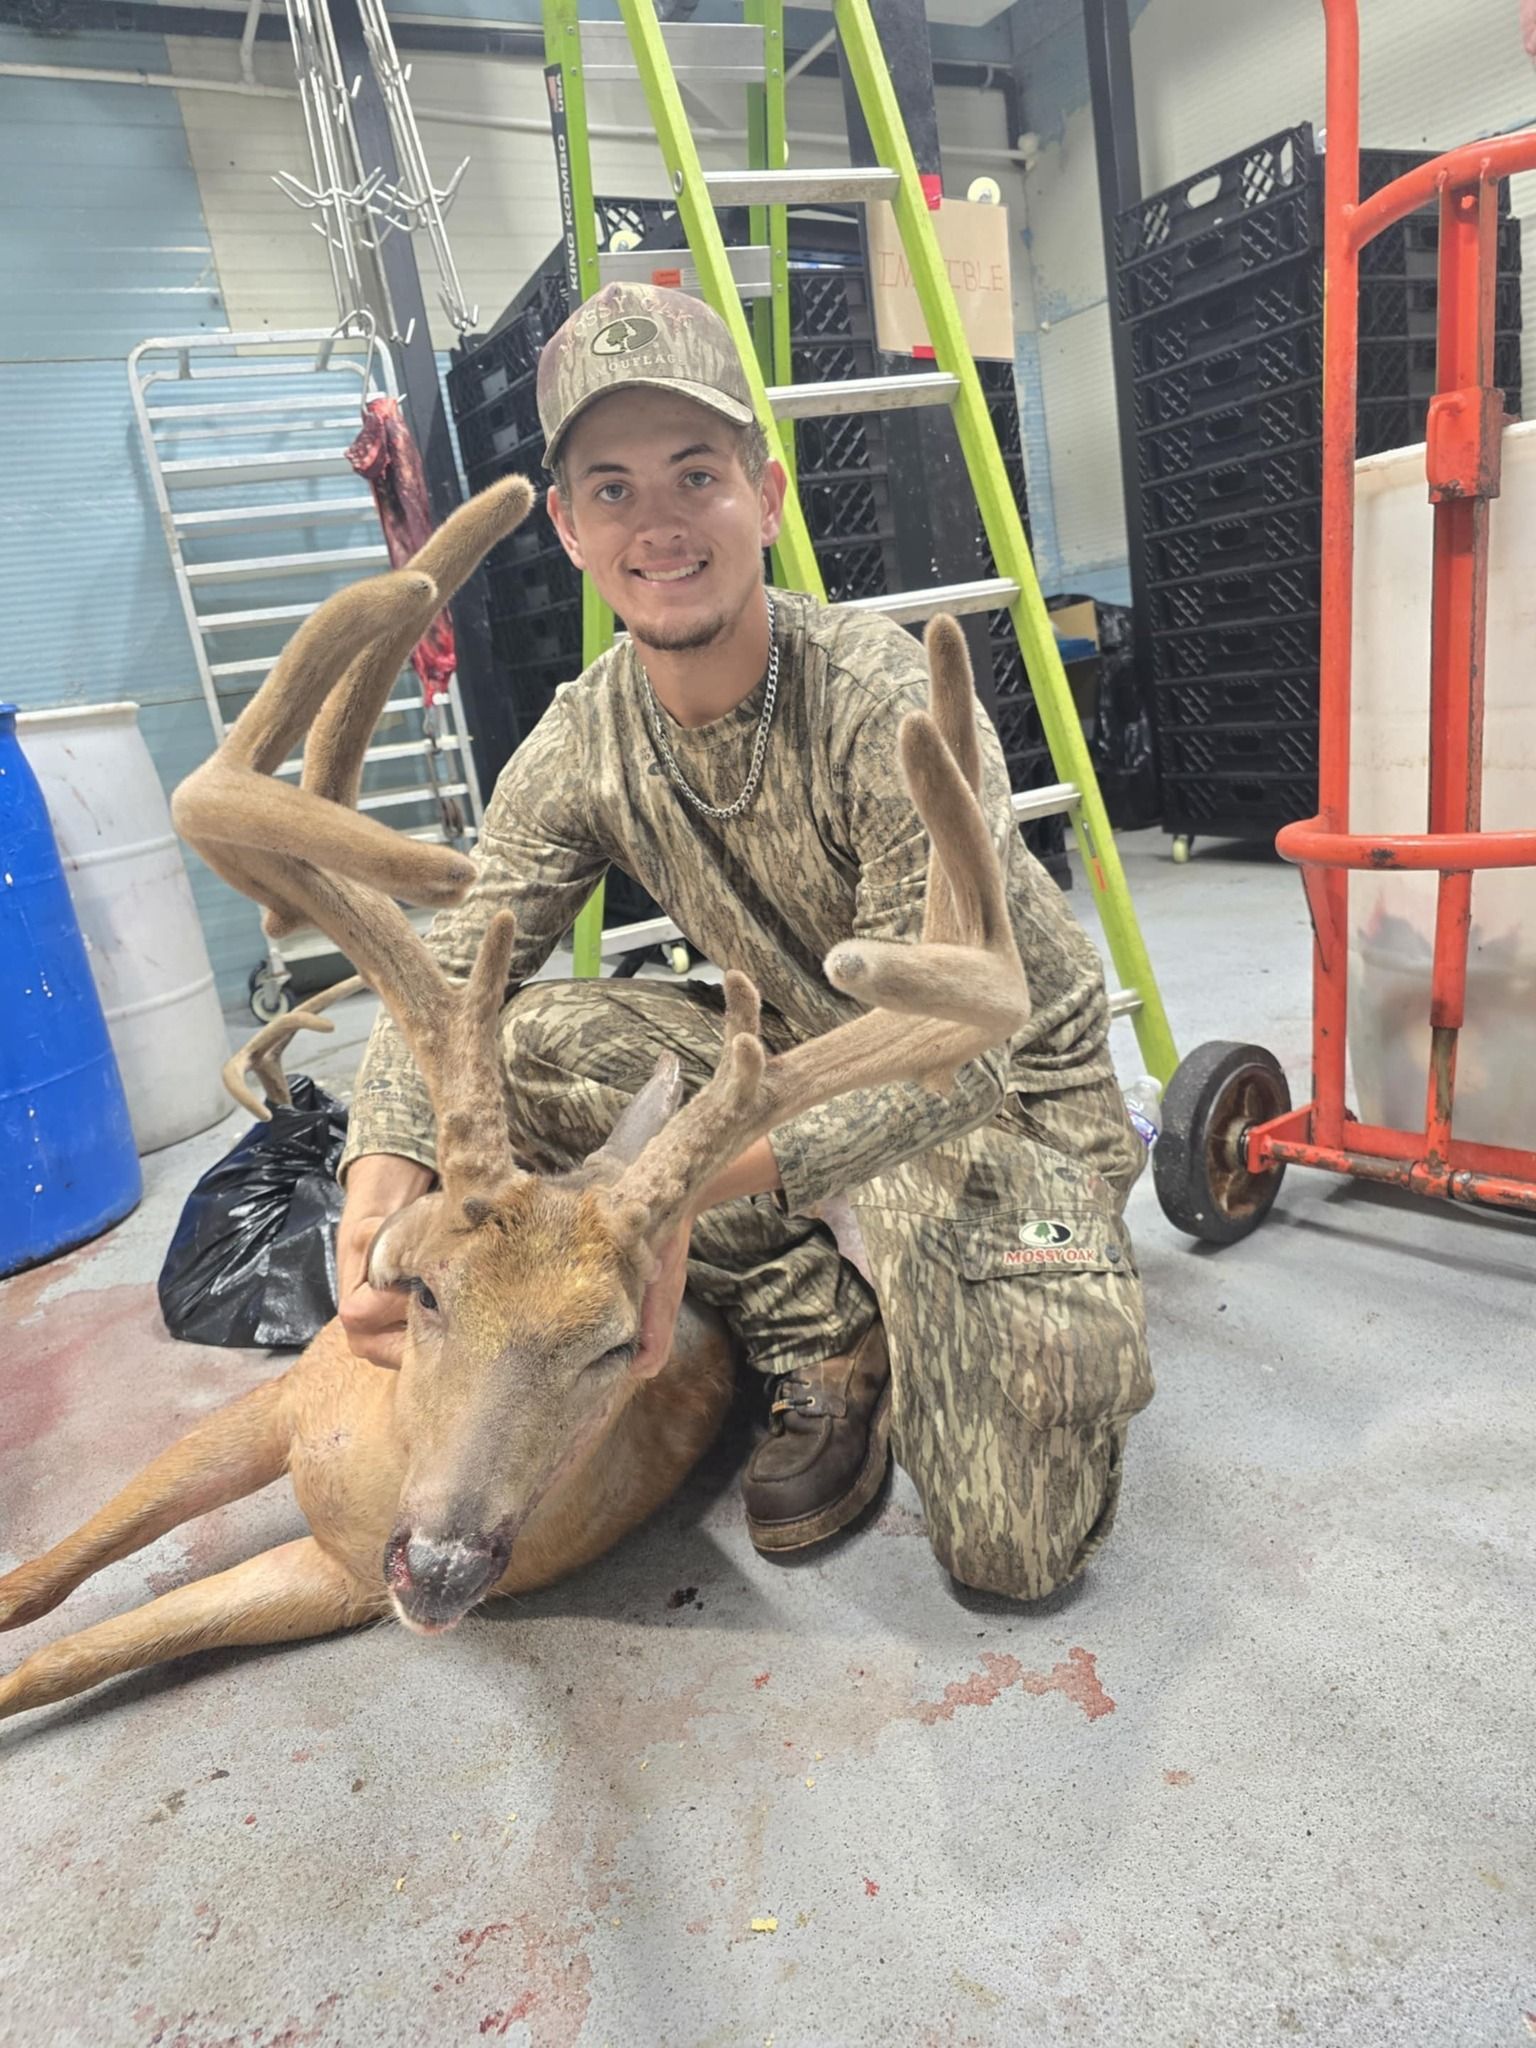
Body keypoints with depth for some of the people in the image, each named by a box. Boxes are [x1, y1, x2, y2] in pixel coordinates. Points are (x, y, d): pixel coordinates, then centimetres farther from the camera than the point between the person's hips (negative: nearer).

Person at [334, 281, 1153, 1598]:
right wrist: (381, 1183, -31)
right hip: (805, 1063, 5)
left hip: (1002, 1091, -4)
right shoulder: (584, 746, -9)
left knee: (1014, 1549, -15)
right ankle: (828, 1339, -4)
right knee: (518, 1045, -18)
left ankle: (1064, 1334, 20)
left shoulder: (890, 705, -26)